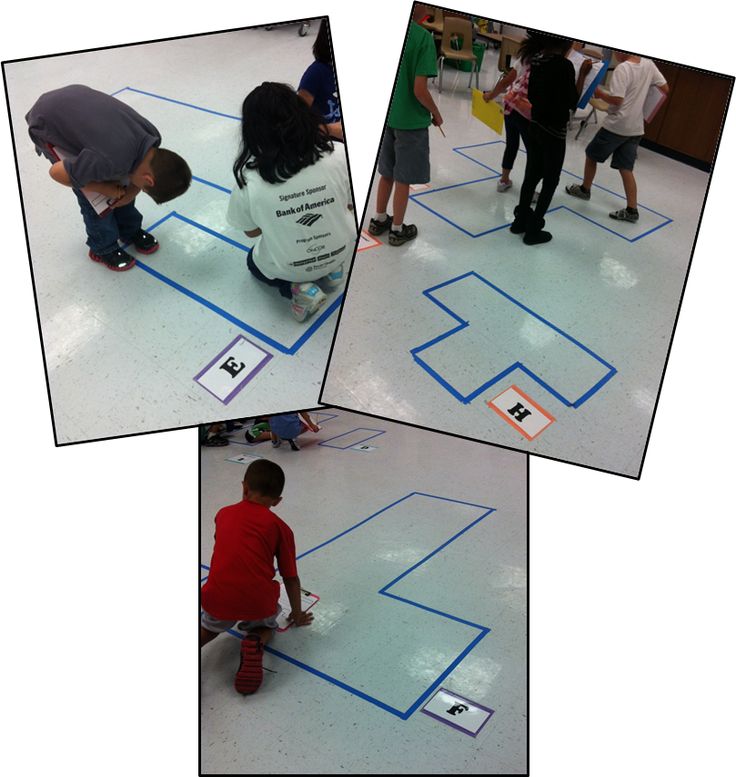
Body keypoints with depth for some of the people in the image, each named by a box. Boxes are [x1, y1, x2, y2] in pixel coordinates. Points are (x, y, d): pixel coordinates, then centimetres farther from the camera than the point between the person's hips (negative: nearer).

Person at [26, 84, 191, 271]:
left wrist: (130, 193, -10)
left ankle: (130, 230, 30)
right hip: (47, 124, -6)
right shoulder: (110, 161, -38)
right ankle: (104, 248, 18)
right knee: (95, 195, -6)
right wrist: (110, 191, -16)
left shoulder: (151, 136, -18)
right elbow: (57, 172, -24)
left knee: (120, 180, 7)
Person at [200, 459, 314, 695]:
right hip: (258, 602, -2)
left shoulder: (223, 514, 15)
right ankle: (255, 642, -1)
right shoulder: (280, 527, 7)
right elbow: (291, 578, 12)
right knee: (264, 625, 32)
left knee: (209, 627, 35)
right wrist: (297, 615, 28)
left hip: (218, 598, 2)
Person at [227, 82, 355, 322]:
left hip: (287, 267, -2)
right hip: (341, 252, 2)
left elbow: (252, 232, -6)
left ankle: (297, 288, 8)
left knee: (254, 262, 33)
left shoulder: (250, 181, -23)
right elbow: (350, 206, -4)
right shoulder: (338, 154, -22)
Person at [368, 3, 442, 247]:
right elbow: (420, 90, -21)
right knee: (403, 178, 8)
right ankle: (397, 230, 20)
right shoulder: (423, 37, -19)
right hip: (410, 121, -6)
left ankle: (379, 220, 33)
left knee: (386, 173, 21)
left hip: (385, 115, 6)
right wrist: (436, 114, -4)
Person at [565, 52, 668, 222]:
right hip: (636, 128, 7)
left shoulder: (622, 69, -16)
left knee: (591, 155, 17)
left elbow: (616, 100, -22)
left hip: (615, 126, -7)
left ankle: (584, 189, 33)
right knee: (626, 168, 8)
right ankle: (631, 210, 2)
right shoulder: (649, 65, 5)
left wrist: (600, 94, -5)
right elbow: (665, 89, 10)